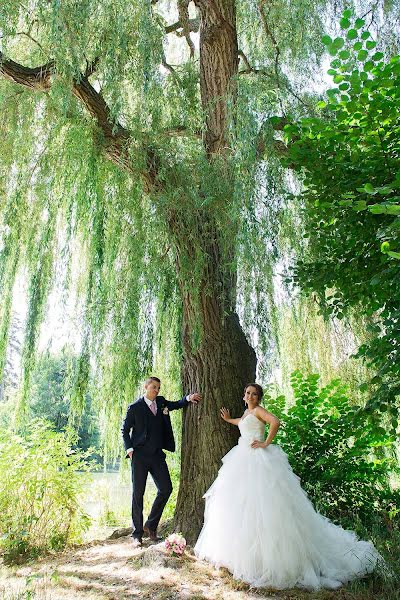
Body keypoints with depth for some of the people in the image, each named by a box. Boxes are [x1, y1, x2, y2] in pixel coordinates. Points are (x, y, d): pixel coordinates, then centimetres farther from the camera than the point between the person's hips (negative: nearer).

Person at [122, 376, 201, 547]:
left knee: (166, 489, 2)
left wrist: (188, 398, 3)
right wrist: (129, 449, -9)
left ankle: (150, 525, 21)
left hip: (157, 455, 5)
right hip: (139, 456, -5)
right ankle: (137, 534, 15)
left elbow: (176, 405, 23)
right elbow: (125, 430, 2)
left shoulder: (161, 402, 9)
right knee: (138, 493, 2)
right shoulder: (135, 407, -4)